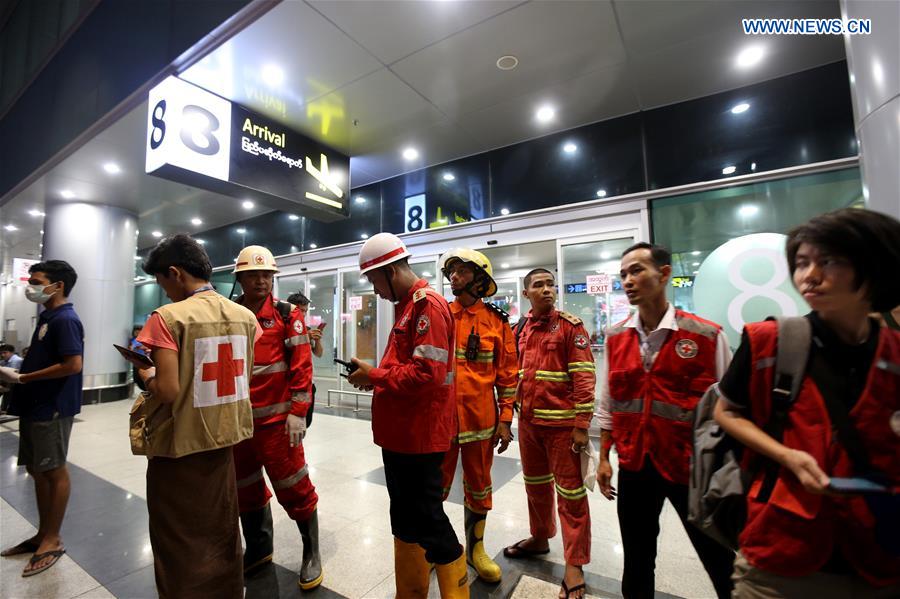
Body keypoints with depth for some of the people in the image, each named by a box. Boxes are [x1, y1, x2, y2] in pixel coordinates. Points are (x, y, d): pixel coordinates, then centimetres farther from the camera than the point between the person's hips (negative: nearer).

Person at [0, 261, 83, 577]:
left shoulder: (65, 320, -17)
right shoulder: (46, 317, 12)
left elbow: (73, 365, -24)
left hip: (51, 409, -9)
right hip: (35, 405, 9)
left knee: (55, 472, 3)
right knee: (37, 471, 17)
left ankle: (53, 541, 17)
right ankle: (43, 534, 31)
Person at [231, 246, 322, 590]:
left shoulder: (287, 315, -7)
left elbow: (302, 366, -10)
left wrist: (297, 413, -14)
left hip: (277, 418, -5)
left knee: (294, 489, 3)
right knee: (245, 487, 18)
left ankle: (311, 554, 24)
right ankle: (258, 549, 40)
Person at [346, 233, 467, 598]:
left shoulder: (427, 304, -17)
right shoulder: (406, 306, 13)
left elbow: (427, 373, -26)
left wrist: (374, 377, -14)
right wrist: (373, 375, 4)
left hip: (419, 437, -10)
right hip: (400, 434, 10)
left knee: (428, 521, 5)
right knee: (405, 518, 21)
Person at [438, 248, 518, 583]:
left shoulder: (497, 322, -1)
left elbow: (507, 374, 1)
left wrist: (505, 420, -1)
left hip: (481, 420, 0)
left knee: (479, 486, 16)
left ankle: (476, 549, 38)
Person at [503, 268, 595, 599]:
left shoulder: (570, 325, -9)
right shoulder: (521, 329, 6)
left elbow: (584, 376, -13)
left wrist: (582, 425, -15)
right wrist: (513, 411, 13)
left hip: (561, 422, -5)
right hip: (528, 420, 6)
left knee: (570, 492, 7)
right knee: (535, 484, 20)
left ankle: (574, 566, 22)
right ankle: (540, 538, 42)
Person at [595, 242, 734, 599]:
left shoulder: (707, 336, -11)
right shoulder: (615, 339, 0)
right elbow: (607, 405, 6)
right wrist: (604, 458, 7)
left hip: (694, 467, -3)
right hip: (634, 466, 3)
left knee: (723, 565, 15)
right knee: (636, 563, 20)